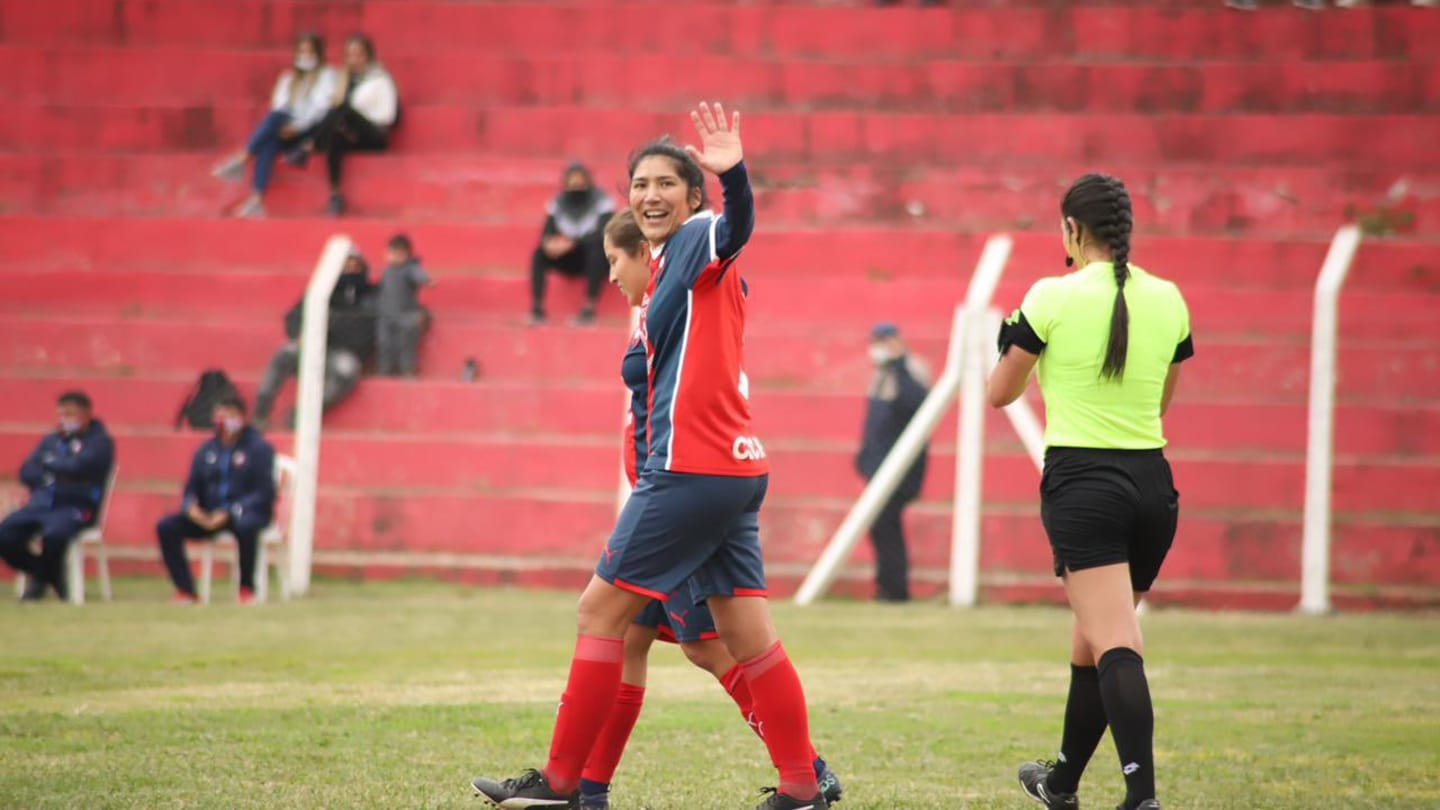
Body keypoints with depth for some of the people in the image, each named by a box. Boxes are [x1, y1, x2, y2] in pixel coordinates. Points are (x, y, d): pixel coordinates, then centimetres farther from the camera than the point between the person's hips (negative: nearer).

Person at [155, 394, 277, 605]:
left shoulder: (258, 448, -4)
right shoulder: (206, 450, 12)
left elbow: (264, 493, -11)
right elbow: (192, 489, 14)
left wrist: (229, 513, -22)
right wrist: (191, 507, -12)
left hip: (248, 511, -5)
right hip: (208, 515, 5)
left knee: (245, 525, -41)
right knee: (166, 527, -15)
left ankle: (247, 588, -23)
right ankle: (185, 590, -14)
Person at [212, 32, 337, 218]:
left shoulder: (327, 75, 9)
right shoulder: (288, 77, 26)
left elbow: (322, 106, -7)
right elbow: (279, 105, 11)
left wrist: (297, 125, -22)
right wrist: (284, 126, -13)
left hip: (312, 130, -4)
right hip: (288, 129, 4)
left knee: (278, 117, -34)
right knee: (269, 142, -33)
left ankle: (241, 159, -43)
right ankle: (256, 199, -47)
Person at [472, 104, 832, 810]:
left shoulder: (697, 243, -6)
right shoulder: (668, 268, 21)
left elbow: (736, 226, -31)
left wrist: (733, 174, -51)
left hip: (692, 471, -9)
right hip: (736, 468, 9)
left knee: (600, 612, -2)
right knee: (748, 638, 6)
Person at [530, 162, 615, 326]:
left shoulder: (602, 201, -15)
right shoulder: (558, 203, -3)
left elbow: (603, 234, -28)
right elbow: (547, 233, -8)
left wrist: (572, 243, -41)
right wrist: (549, 243, -34)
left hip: (595, 261, -4)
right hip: (570, 262, 4)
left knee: (597, 246, -36)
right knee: (540, 253, -20)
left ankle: (590, 308, -38)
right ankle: (536, 307, -24)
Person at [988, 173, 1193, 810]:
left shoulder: (1052, 298, -8)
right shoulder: (1167, 300, 6)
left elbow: (1000, 393, 4)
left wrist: (1007, 343, 23)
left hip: (1081, 482, -5)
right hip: (1152, 483, 5)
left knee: (1115, 648, -13)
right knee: (1094, 638, 20)